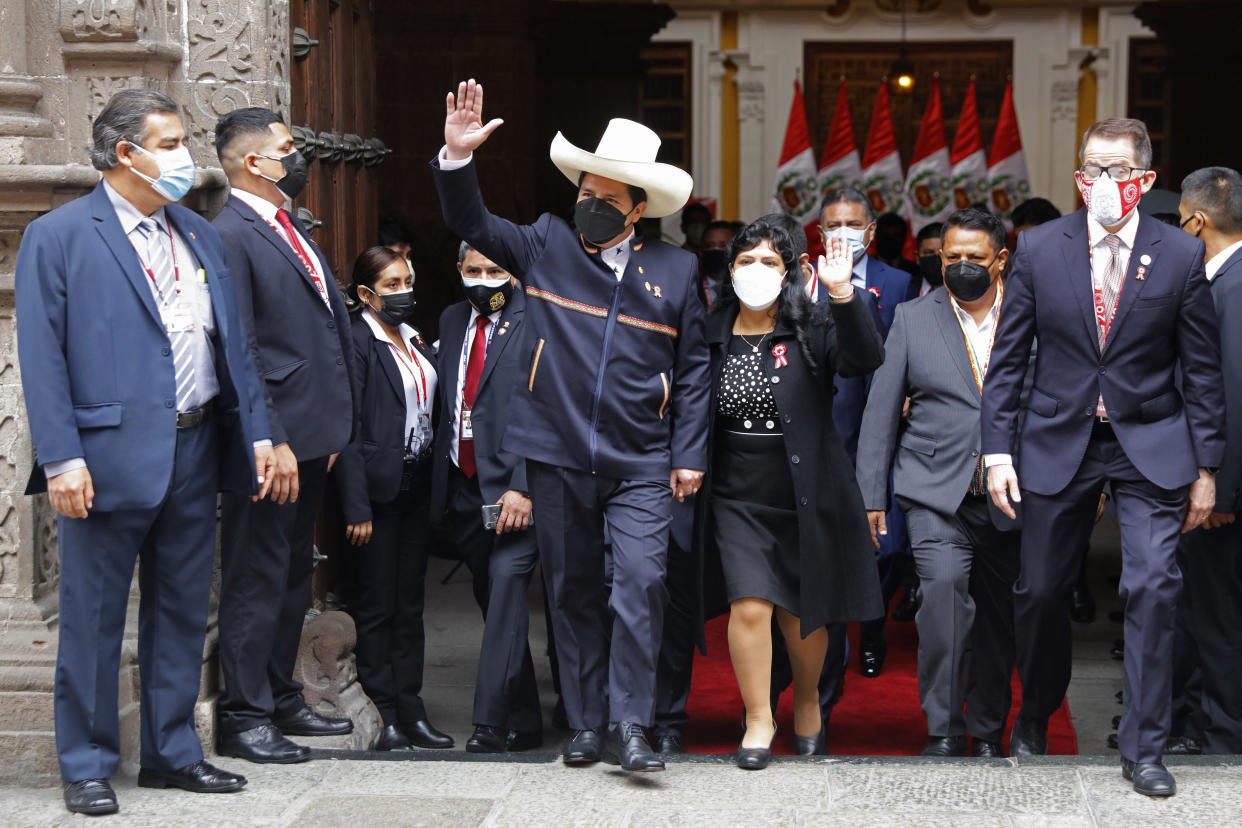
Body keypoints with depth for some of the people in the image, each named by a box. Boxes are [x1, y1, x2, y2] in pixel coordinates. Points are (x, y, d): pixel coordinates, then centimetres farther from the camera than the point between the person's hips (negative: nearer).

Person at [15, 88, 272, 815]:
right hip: (110, 458, -6)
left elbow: (234, 342, 15)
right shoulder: (58, 236, -5)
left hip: (194, 454, 6)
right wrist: (61, 458, -17)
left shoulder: (201, 236, 14)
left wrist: (257, 432, 7)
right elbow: (42, 357, -9)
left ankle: (173, 753, 25)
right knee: (93, 620, 2)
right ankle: (87, 767, 13)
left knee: (183, 613, 13)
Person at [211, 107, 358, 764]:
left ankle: (281, 699, 27)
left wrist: (332, 428, 16)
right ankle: (243, 717, 5)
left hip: (312, 438, 9)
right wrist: (272, 444, -21)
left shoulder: (292, 231, 17)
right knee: (256, 579, -2)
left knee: (293, 574, 17)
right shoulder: (230, 235, -13)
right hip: (272, 441, -9)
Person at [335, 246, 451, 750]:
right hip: (378, 488, -7)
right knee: (376, 605, 1)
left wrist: (437, 486, 8)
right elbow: (346, 428, -14)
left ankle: (411, 711, 17)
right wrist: (356, 507, -19)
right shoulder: (357, 342, -10)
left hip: (418, 486, 7)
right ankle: (385, 718, 7)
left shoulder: (415, 339, 12)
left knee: (410, 603, 11)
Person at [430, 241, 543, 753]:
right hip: (463, 489, 7)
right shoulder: (452, 321, 15)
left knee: (507, 585, -15)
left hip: (515, 486, -7)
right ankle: (523, 724, 20)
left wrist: (524, 486, -20)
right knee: (492, 599, 11)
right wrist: (439, 485, 12)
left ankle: (491, 724, -13)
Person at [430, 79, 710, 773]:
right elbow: (473, 224, 3)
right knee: (574, 592, 9)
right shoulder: (547, 244, 6)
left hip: (641, 464, -1)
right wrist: (458, 156, -14)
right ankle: (586, 723, 19)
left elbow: (692, 369, 7)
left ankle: (628, 726, -8)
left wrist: (690, 455, 2)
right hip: (559, 457, 1)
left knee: (641, 581, -14)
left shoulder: (675, 269, 5)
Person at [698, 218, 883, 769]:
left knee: (801, 612, 10)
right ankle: (758, 719, 7)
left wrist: (842, 294, -35)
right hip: (738, 496, 1)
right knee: (750, 606, -10)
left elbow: (865, 358, -23)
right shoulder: (712, 335, 3)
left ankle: (808, 704, 36)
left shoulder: (810, 328, -5)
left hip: (805, 493, -1)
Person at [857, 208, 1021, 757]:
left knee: (998, 616, 7)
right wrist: (871, 497, 4)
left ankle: (987, 733, 24)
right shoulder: (913, 319, 6)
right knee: (944, 588, -21)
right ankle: (943, 731, -13)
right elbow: (882, 411, 7)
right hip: (937, 492, -1)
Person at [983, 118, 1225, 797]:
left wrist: (1205, 467, 0)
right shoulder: (1039, 248, -2)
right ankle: (1035, 715, 34)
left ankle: (1142, 748, 3)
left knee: (1153, 587, -10)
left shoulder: (1182, 255, -4)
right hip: (1059, 439, 1)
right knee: (1041, 589, 9)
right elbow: (1007, 358, 2)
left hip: (1149, 443, -1)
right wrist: (998, 449, -3)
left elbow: (1201, 369, 0)